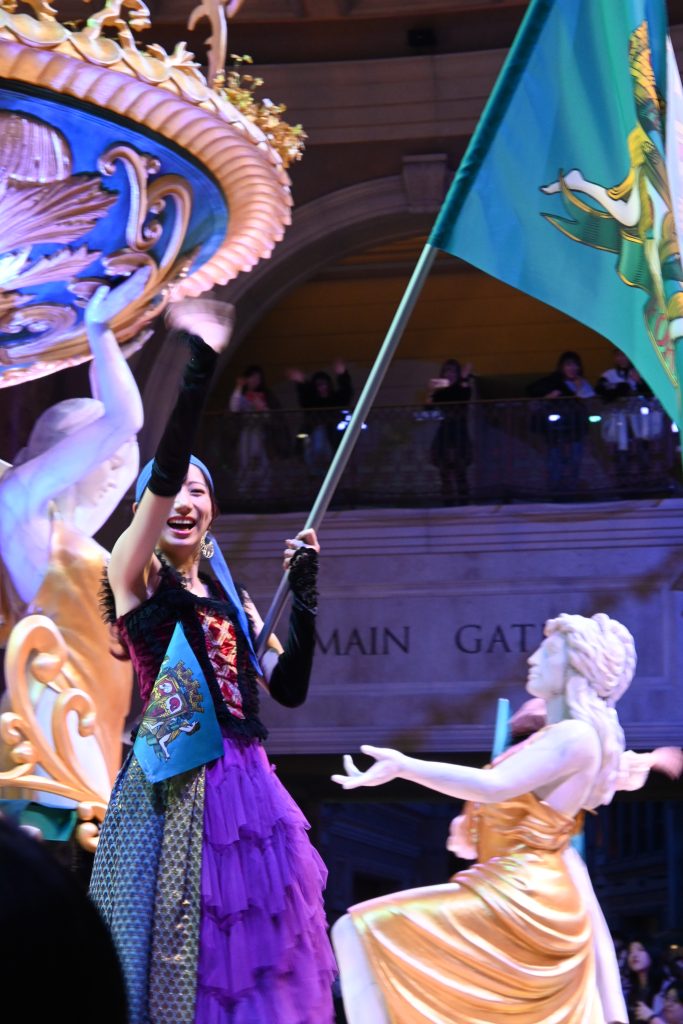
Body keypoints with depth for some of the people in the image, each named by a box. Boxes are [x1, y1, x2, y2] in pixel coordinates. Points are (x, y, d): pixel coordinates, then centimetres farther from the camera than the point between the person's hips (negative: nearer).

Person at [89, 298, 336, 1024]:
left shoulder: (232, 602, 18)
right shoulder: (134, 576, 1)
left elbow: (290, 689, 11)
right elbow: (161, 474, -15)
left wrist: (304, 594, 5)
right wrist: (198, 369, -23)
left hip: (242, 787, 6)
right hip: (171, 792, -6)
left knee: (244, 955, 5)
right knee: (166, 960, -6)